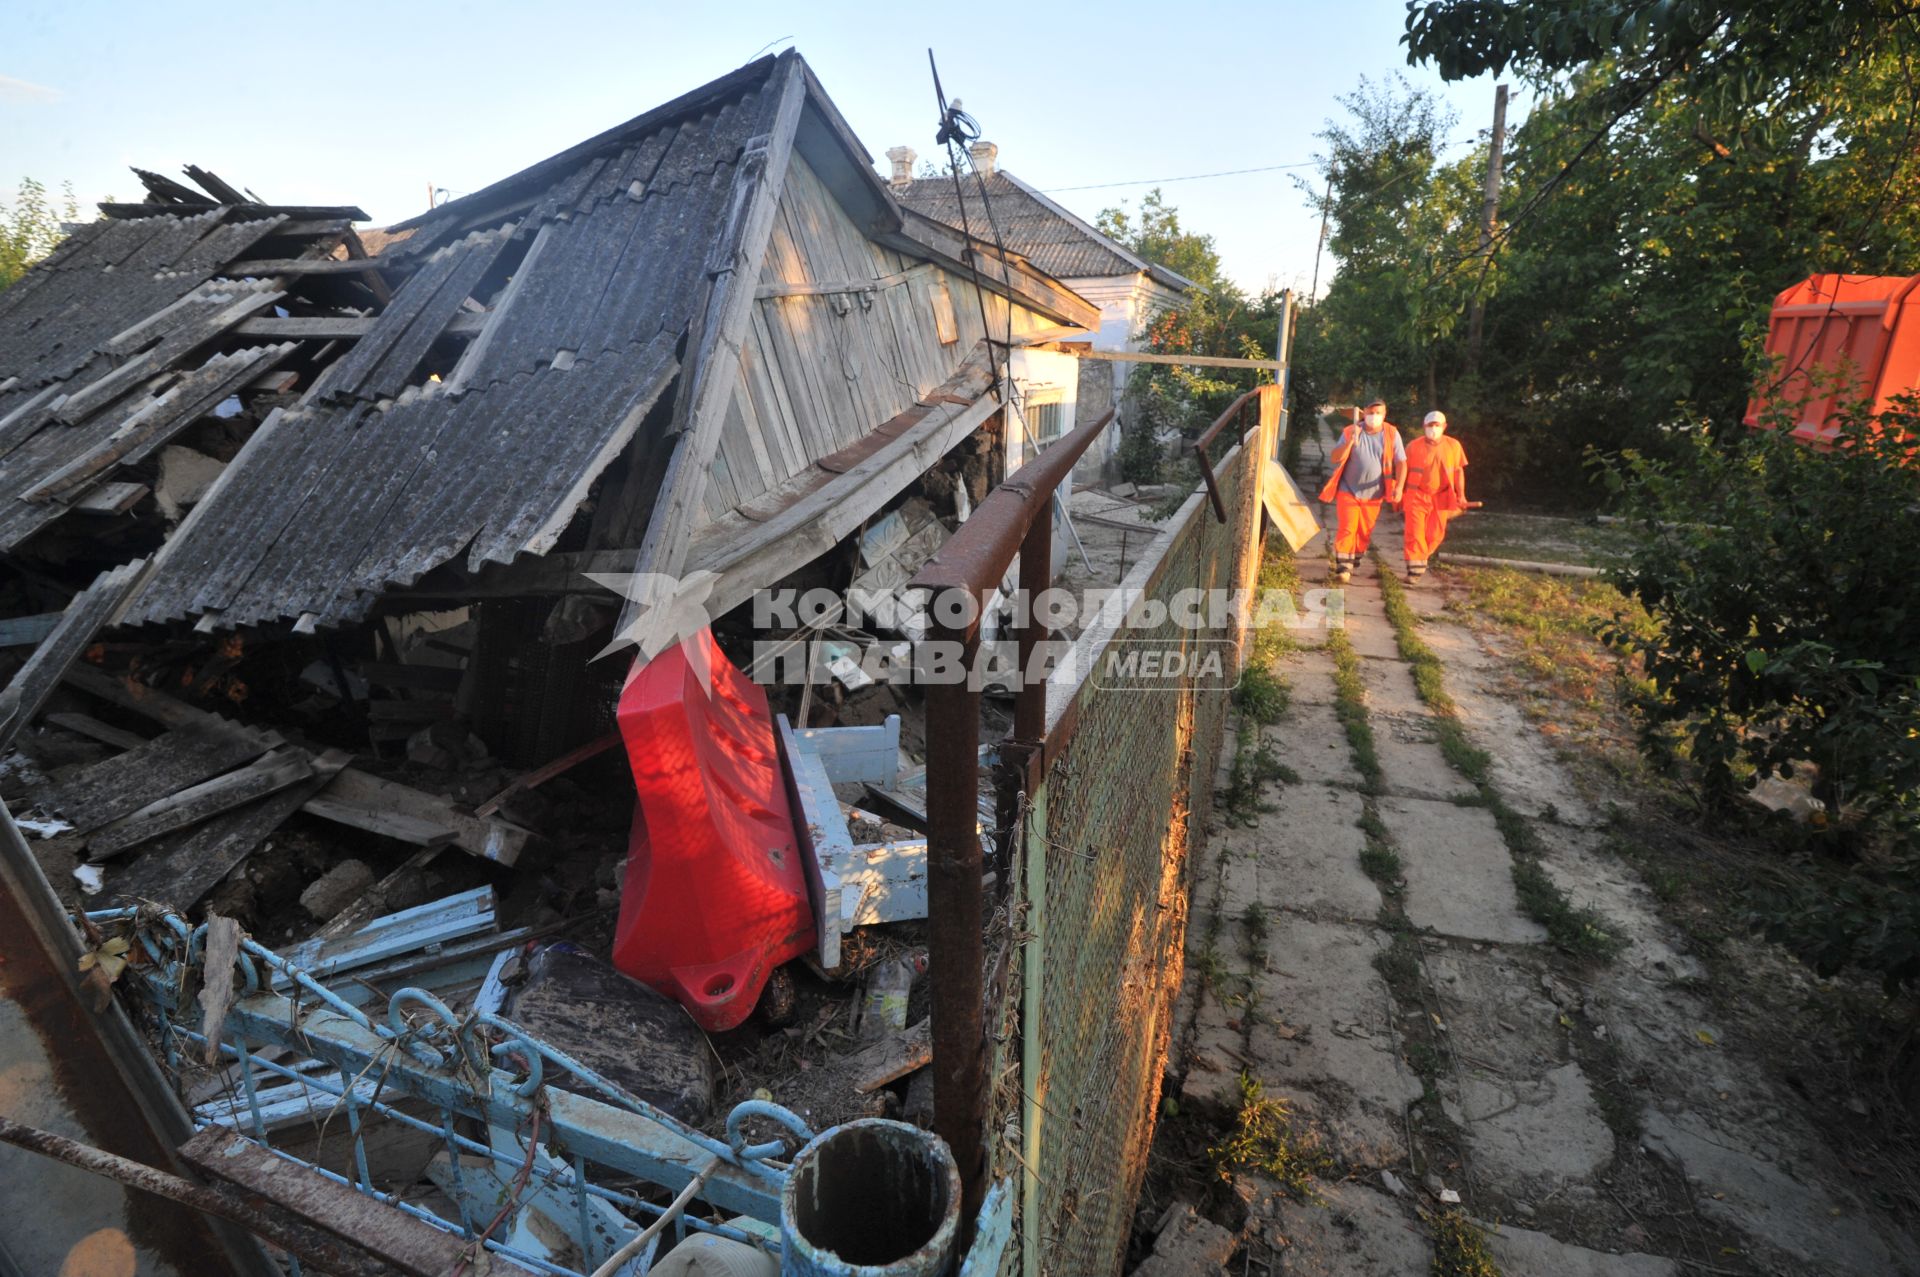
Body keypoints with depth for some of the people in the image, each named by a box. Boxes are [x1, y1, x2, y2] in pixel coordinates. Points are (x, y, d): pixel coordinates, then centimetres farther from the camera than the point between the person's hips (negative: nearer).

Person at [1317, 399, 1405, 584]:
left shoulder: (1392, 433, -3)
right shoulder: (1350, 431, -6)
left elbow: (1401, 462, -4)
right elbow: (1336, 458, -12)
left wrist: (1399, 486, -16)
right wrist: (1350, 441, -27)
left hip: (1373, 494, 2)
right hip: (1348, 491, -2)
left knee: (1364, 532, 11)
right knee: (1346, 529, -12)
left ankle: (1354, 561, 30)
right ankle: (1343, 567, -12)